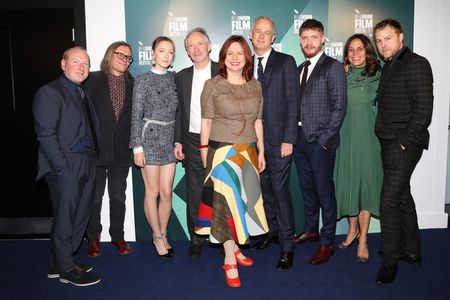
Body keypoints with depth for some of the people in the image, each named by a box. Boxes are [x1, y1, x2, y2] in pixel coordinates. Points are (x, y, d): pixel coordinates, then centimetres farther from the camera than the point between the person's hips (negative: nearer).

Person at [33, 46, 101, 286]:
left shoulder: (82, 94, 17)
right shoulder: (49, 92, -7)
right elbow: (46, 134, -14)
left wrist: (93, 158, 5)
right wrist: (63, 168, -17)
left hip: (86, 165, 8)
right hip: (66, 167, -8)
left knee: (81, 217, 14)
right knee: (65, 219, 3)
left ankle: (60, 262, 30)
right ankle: (65, 268, 19)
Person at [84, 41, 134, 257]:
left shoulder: (131, 84, 6)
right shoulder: (94, 80, -2)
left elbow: (134, 116, 6)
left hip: (121, 150, 3)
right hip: (97, 148, -2)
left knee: (118, 196, 13)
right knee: (94, 195, 9)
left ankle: (117, 236, 27)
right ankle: (93, 238, 24)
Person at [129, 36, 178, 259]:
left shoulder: (174, 79, 8)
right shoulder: (143, 80, -3)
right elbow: (136, 115, -4)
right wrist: (137, 147, -9)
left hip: (170, 139, 4)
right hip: (150, 138, -4)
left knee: (167, 192, 5)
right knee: (152, 191, 4)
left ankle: (163, 234, 21)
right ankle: (157, 236, 19)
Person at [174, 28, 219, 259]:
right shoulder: (182, 77, 10)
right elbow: (179, 112, 12)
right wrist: (178, 141, 6)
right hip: (192, 143, 3)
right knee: (194, 195, 8)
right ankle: (196, 240, 21)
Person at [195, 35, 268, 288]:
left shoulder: (255, 85, 7)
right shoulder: (213, 85, -4)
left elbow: (258, 121, 10)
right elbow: (206, 122, -2)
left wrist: (261, 152, 11)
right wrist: (204, 152, -2)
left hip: (248, 151, 4)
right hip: (222, 151, -4)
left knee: (244, 198, 9)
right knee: (226, 200, -4)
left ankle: (235, 247, 28)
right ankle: (230, 260, 7)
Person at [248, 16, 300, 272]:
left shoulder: (286, 62, -1)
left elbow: (292, 102, -6)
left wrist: (288, 139, -13)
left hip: (278, 139, -4)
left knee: (280, 189, -4)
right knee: (264, 187, 12)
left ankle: (287, 246, 7)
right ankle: (273, 231, 29)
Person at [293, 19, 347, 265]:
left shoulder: (333, 67, -5)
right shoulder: (300, 69, 15)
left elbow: (339, 107, -10)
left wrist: (325, 139, -14)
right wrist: (294, 135, 5)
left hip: (320, 141, -6)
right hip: (299, 138, 6)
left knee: (324, 190, 0)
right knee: (307, 188, 16)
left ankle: (327, 242, 11)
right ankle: (310, 230, 32)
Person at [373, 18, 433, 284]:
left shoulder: (416, 64, -10)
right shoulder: (389, 67, 16)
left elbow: (424, 110, -17)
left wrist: (404, 141, -16)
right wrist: (387, 139, 7)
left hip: (403, 145, -9)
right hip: (390, 143, 9)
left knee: (390, 201, -7)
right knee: (402, 196, 18)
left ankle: (390, 261, 7)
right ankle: (411, 250, 33)